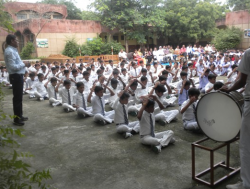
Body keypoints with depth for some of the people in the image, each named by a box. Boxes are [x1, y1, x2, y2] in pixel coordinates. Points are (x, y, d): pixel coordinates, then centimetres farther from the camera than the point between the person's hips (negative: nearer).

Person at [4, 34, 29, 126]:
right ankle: (16, 119, 6)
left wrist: (22, 64, 6)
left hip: (18, 76, 10)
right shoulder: (10, 51, -17)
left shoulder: (13, 50, 15)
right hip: (16, 77, -10)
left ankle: (19, 115, 30)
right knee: (17, 97, -3)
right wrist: (23, 64, -12)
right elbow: (13, 67, -24)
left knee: (19, 97, 18)